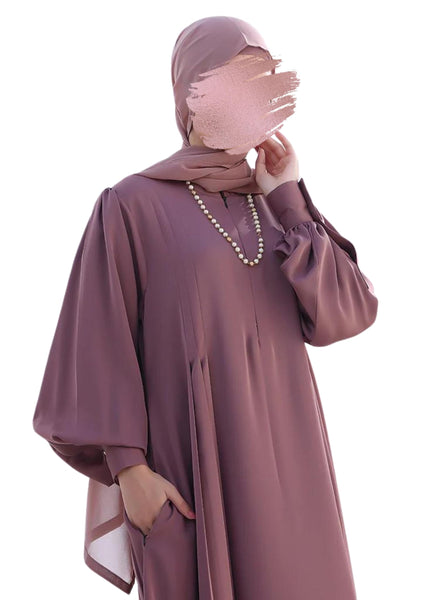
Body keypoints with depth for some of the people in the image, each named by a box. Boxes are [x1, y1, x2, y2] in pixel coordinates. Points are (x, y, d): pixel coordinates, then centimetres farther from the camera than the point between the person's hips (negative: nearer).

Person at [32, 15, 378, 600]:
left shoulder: (274, 203, 10)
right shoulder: (132, 203, -5)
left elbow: (344, 314, -1)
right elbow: (103, 343, -7)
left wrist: (287, 199, -4)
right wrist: (128, 468, -12)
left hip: (281, 446, 5)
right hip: (190, 453, -4)